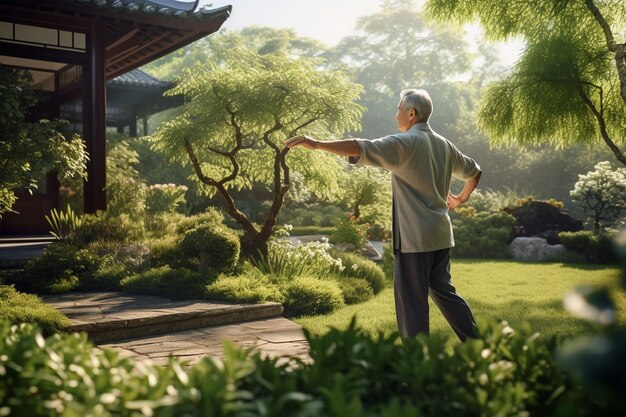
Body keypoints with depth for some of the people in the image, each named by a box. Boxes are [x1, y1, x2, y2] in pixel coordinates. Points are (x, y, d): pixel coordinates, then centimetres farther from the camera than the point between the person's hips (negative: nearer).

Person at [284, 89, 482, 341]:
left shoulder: (405, 143, -12)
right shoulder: (444, 145, 13)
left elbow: (362, 149, -25)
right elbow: (474, 171, 24)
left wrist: (317, 145, -28)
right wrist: (462, 198, 31)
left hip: (415, 237, -8)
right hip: (441, 234, 8)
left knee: (411, 296, 0)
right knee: (443, 290, 19)